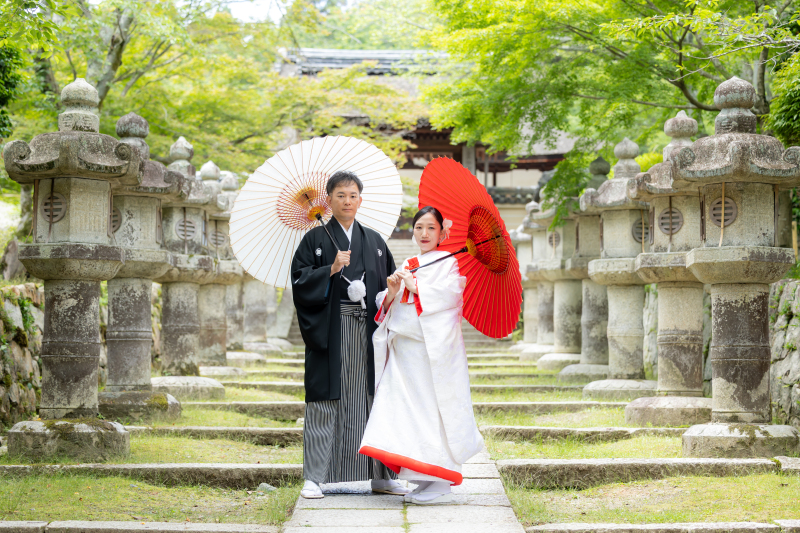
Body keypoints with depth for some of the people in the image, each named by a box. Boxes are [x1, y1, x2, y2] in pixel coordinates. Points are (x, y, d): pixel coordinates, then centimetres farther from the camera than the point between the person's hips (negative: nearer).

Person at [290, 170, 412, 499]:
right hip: (330, 332, -3)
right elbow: (300, 280, -4)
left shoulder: (374, 241, 15)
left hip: (367, 332, 3)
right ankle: (314, 478, 2)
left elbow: (390, 284, 14)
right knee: (325, 404, -3)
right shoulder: (315, 240, 5)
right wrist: (331, 270, -17)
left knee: (372, 399, 4)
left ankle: (380, 476, 12)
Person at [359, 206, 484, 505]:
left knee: (434, 409, -8)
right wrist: (392, 293, -5)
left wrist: (414, 285, -7)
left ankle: (440, 484, -4)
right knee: (405, 409, 0)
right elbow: (386, 308, 16)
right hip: (404, 348, 6)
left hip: (435, 348, -6)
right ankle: (423, 480, 7)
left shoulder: (450, 262, 3)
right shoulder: (406, 266, 20)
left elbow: (450, 294, -14)